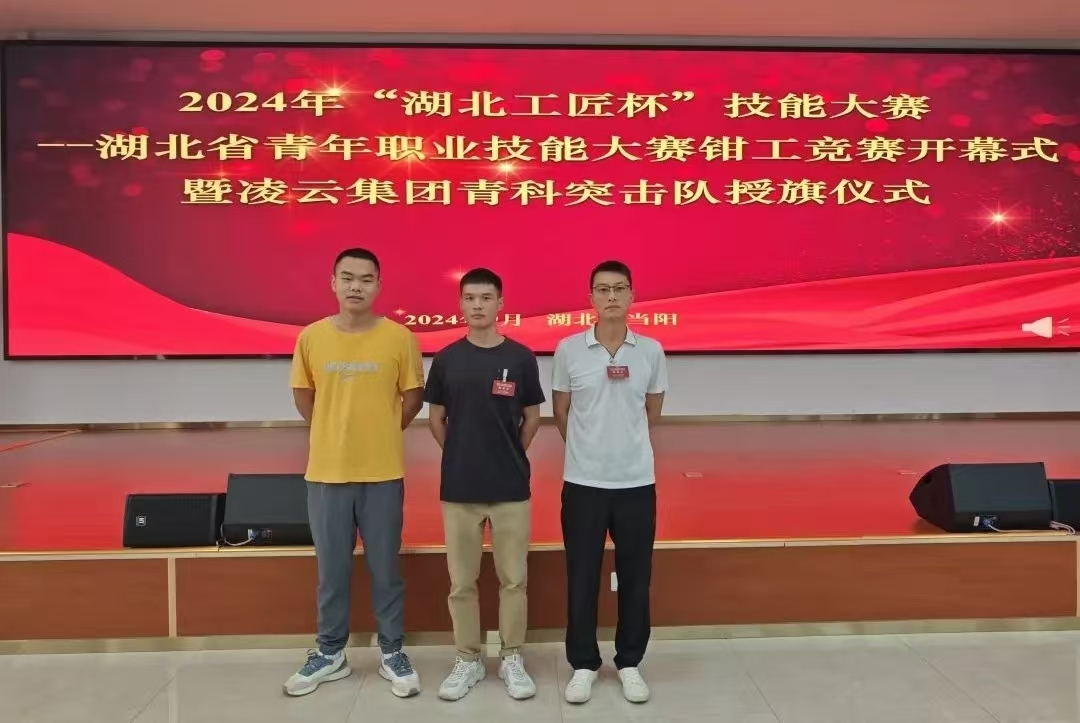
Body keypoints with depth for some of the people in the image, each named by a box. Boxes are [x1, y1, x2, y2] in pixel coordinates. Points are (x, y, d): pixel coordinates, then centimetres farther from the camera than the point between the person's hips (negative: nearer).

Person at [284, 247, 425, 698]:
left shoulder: (399, 338, -6)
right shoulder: (311, 338, -1)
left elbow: (413, 396, 5)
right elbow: (303, 395, 12)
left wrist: (382, 433, 5)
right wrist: (335, 434, 10)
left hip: (383, 473, -1)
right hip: (326, 472, 2)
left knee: (385, 568, 9)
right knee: (332, 569, 13)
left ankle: (392, 654, 25)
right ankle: (330, 653, 30)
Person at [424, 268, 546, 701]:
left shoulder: (521, 358, -2)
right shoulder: (446, 359, 1)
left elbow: (532, 418, 6)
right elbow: (435, 419, 8)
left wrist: (509, 456, 6)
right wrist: (463, 455, 7)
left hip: (511, 487, 0)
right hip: (458, 488, 1)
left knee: (513, 579, 9)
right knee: (461, 581, 9)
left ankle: (512, 659, 25)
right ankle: (468, 660, 26)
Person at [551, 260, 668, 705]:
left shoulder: (651, 350, 0)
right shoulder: (568, 349, -4)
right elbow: (561, 413, 6)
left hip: (637, 482, 1)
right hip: (583, 482, -1)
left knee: (635, 579, 11)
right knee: (582, 579, 8)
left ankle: (629, 664, 28)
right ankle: (583, 665, 25)